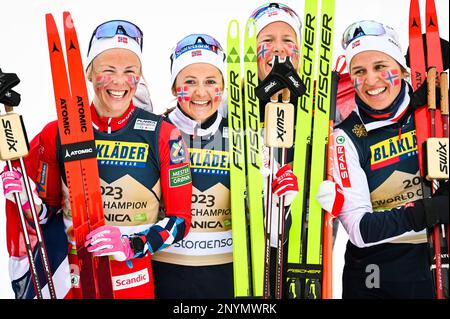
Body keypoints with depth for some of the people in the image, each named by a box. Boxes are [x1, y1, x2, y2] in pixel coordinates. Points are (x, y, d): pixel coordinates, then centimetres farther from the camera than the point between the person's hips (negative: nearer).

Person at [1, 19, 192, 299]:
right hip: (72, 280, 2)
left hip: (137, 283, -1)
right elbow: (47, 210, 6)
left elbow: (180, 220, -7)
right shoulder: (58, 133, -5)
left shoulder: (164, 135, -10)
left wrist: (131, 245, -21)